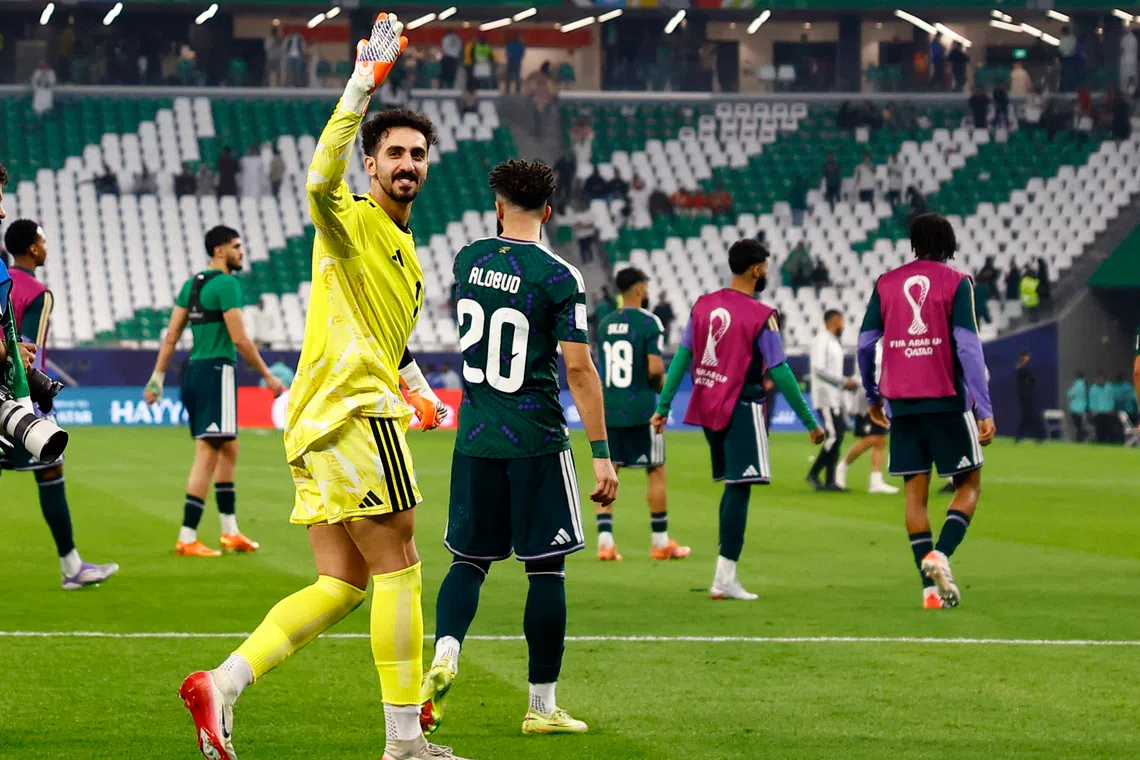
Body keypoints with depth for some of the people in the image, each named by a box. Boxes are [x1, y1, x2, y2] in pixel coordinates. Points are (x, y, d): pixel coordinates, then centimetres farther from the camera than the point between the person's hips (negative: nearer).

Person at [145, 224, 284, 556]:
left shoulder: (192, 284, 14)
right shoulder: (227, 284, -11)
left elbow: (171, 335, 13)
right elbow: (240, 339, -14)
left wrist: (157, 376, 15)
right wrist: (268, 376, -6)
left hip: (193, 371, 9)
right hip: (216, 371, -9)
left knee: (228, 450, 18)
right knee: (207, 456, -8)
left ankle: (230, 531, 22)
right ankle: (187, 539, -10)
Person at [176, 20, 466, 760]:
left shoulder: (407, 251, 23)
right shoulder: (351, 221, -5)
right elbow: (321, 179, -29)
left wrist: (420, 388, 18)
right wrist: (365, 83, -34)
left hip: (319, 424, 9)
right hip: (353, 410, -9)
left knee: (341, 585, 6)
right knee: (398, 568, -6)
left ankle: (221, 685, -1)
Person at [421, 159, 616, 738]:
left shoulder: (469, 260, 5)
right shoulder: (558, 278, -10)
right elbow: (578, 369, -13)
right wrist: (601, 453, -10)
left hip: (475, 439, 4)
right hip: (536, 443, -4)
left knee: (470, 559, 13)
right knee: (546, 569, 5)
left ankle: (445, 654, -14)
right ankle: (542, 706, 8)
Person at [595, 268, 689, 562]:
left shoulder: (605, 324, 10)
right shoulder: (648, 322, -9)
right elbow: (655, 368, -18)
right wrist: (662, 384, 4)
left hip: (609, 409, 5)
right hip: (640, 410, -5)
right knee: (656, 471, 6)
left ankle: (605, 540, -3)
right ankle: (661, 542, 10)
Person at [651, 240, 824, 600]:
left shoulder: (703, 305, 5)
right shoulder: (761, 316, -12)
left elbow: (682, 357, 5)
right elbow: (780, 373, -11)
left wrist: (663, 407, 10)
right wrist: (810, 423, -4)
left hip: (706, 409, 7)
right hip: (742, 409, -7)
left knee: (733, 486, 17)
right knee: (739, 489, -5)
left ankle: (726, 574, 16)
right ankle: (725, 579, -10)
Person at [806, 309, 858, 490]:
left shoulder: (834, 342, 18)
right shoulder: (821, 340, -12)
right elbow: (819, 369, -20)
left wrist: (846, 383, 9)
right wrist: (843, 382, -17)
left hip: (835, 399, 10)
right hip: (825, 397, -10)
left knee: (838, 435, 6)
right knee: (834, 436, -13)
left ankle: (830, 481, 7)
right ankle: (813, 474, -6)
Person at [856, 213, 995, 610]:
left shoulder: (886, 284, 8)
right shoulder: (957, 283, -2)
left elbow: (864, 343, 7)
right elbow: (968, 346, -10)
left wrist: (872, 397, 22)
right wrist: (985, 410, -11)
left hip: (901, 400, 3)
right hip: (947, 399, -3)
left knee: (916, 491, 7)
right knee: (969, 484, 8)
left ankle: (931, 586, 3)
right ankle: (940, 554, -16)